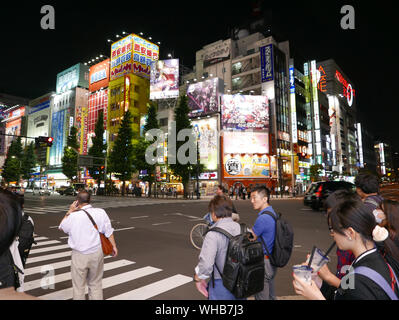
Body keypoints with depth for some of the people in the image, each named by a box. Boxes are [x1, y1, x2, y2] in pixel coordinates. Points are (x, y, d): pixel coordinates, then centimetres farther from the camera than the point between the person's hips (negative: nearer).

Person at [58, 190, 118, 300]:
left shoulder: (73, 216, -13)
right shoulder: (101, 212, -8)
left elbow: (61, 227, 8)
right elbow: (108, 231, -3)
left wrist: (69, 211, 5)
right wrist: (114, 246, 8)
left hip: (79, 255, -2)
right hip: (97, 253, 2)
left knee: (78, 286, 15)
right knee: (96, 284, 18)